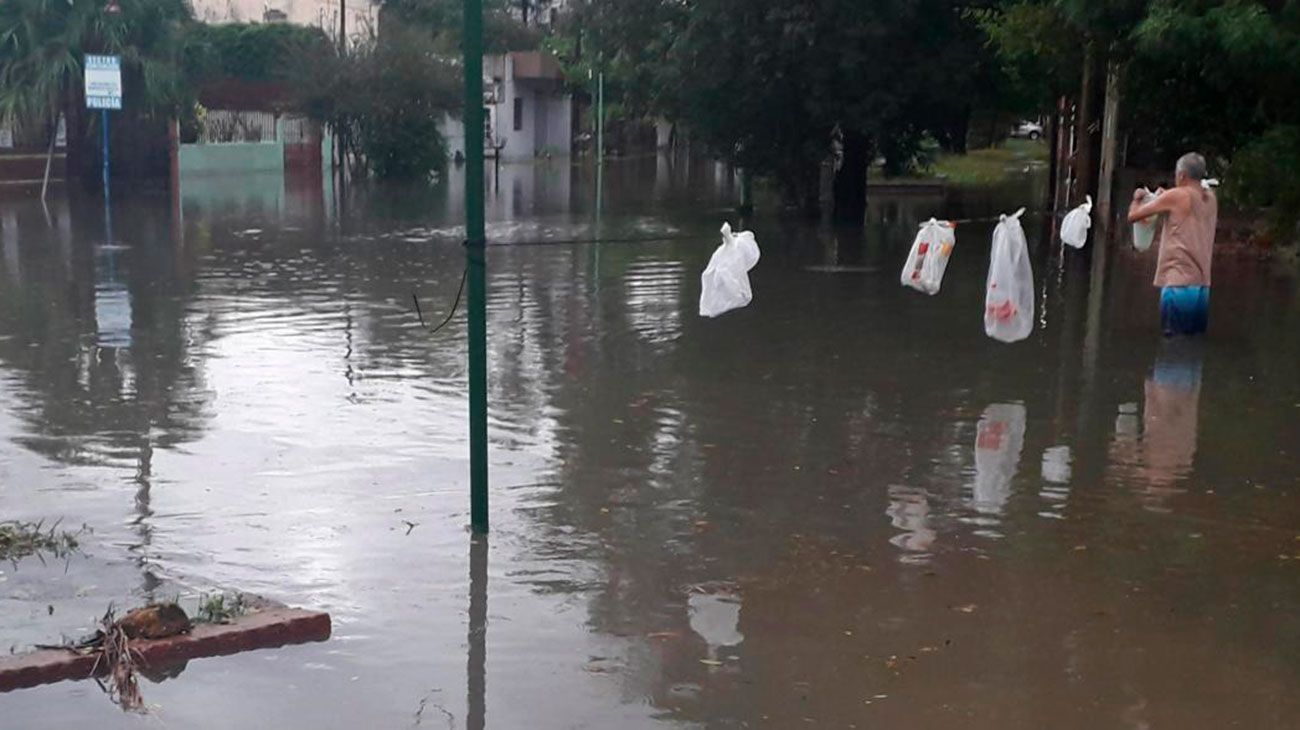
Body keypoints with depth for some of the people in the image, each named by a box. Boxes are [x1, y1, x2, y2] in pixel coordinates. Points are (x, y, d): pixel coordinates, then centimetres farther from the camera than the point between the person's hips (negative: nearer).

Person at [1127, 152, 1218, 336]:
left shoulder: (1176, 196, -6)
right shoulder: (1211, 199, 13)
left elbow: (1133, 216, 0)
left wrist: (1137, 198, 20)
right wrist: (1164, 199, 28)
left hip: (1178, 286, -6)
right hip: (1202, 288, 6)